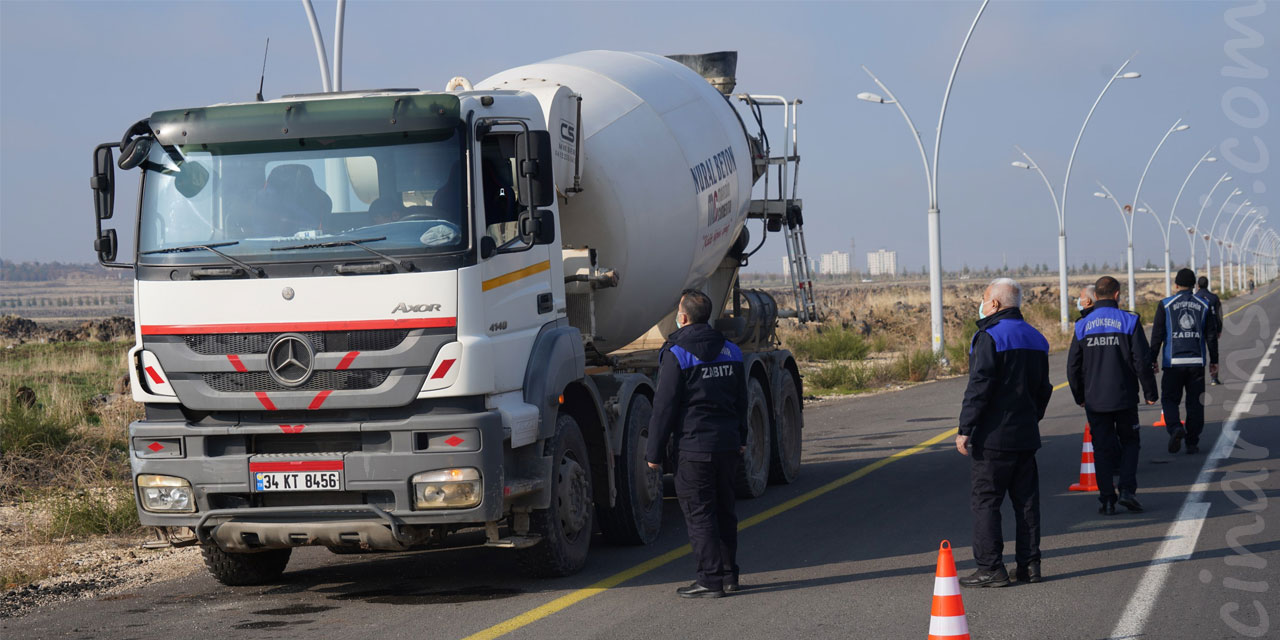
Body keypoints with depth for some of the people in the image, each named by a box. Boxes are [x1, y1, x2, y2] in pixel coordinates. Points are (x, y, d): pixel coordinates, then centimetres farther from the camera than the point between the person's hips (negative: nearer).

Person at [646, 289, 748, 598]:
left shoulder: (676, 354, -10)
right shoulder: (730, 350, 11)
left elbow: (664, 407, -11)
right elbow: (741, 399, 19)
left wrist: (654, 451, -6)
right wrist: (741, 438, 29)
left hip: (694, 447, -7)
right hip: (728, 444, 7)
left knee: (699, 514, -2)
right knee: (723, 510, 15)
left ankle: (710, 579, -3)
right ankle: (728, 575, 19)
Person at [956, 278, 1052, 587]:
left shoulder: (989, 337, -13)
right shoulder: (1035, 339, 13)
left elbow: (979, 388, -18)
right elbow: (1043, 389, 20)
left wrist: (965, 429, -15)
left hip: (993, 435, -8)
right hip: (1026, 435, 8)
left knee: (985, 501, -3)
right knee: (1026, 500, 11)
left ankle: (991, 568, -5)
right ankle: (1029, 564, 12)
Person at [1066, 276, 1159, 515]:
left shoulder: (1082, 326, 2)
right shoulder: (1129, 322, -5)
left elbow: (1073, 367, 5)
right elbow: (1142, 361, -8)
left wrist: (1079, 397, 17)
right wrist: (1150, 392, 2)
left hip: (1095, 401, 2)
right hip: (1124, 397, -2)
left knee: (1102, 448, 8)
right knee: (1129, 441, 14)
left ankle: (1107, 500, 5)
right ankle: (1127, 489, -3)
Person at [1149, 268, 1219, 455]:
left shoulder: (1165, 305, -1)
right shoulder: (1204, 306, 5)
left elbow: (1157, 335, -2)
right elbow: (1211, 336, 6)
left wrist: (1153, 359, 4)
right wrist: (1214, 360, 13)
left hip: (1173, 362, -2)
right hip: (1196, 361, 2)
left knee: (1170, 399, 6)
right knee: (1195, 402, 8)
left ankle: (1175, 427, -21)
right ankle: (1192, 442, 7)